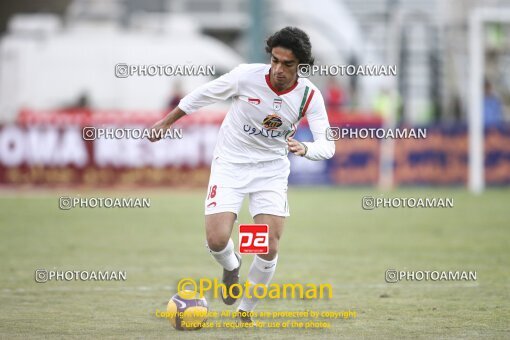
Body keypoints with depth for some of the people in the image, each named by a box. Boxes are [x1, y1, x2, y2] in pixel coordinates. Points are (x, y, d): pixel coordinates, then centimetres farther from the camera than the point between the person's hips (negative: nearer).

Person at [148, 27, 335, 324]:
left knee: (270, 249, -10)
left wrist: (304, 149, -41)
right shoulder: (246, 76, -20)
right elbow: (202, 96, -3)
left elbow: (327, 145, -18)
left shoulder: (309, 95, -15)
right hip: (230, 164, -1)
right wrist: (166, 122, 7)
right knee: (217, 240, -17)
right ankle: (231, 266, 22)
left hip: (272, 169, 1)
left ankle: (245, 311, 14)